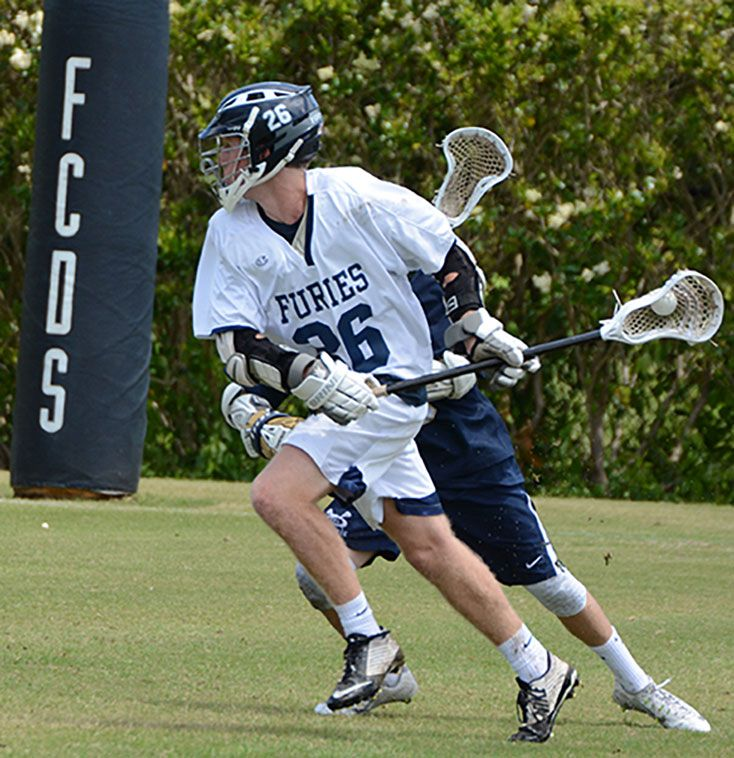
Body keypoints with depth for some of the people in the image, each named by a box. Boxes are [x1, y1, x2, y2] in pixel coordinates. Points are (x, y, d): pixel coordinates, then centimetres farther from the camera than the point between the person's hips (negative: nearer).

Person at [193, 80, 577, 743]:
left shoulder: (357, 198, -13)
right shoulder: (230, 235, -2)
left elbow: (448, 252, 1)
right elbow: (236, 348, -8)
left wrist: (477, 326, -4)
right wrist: (309, 373, -24)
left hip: (393, 388, -6)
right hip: (338, 405, 6)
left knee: (277, 493, -22)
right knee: (426, 543, 8)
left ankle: (368, 640, -13)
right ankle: (538, 671, 20)